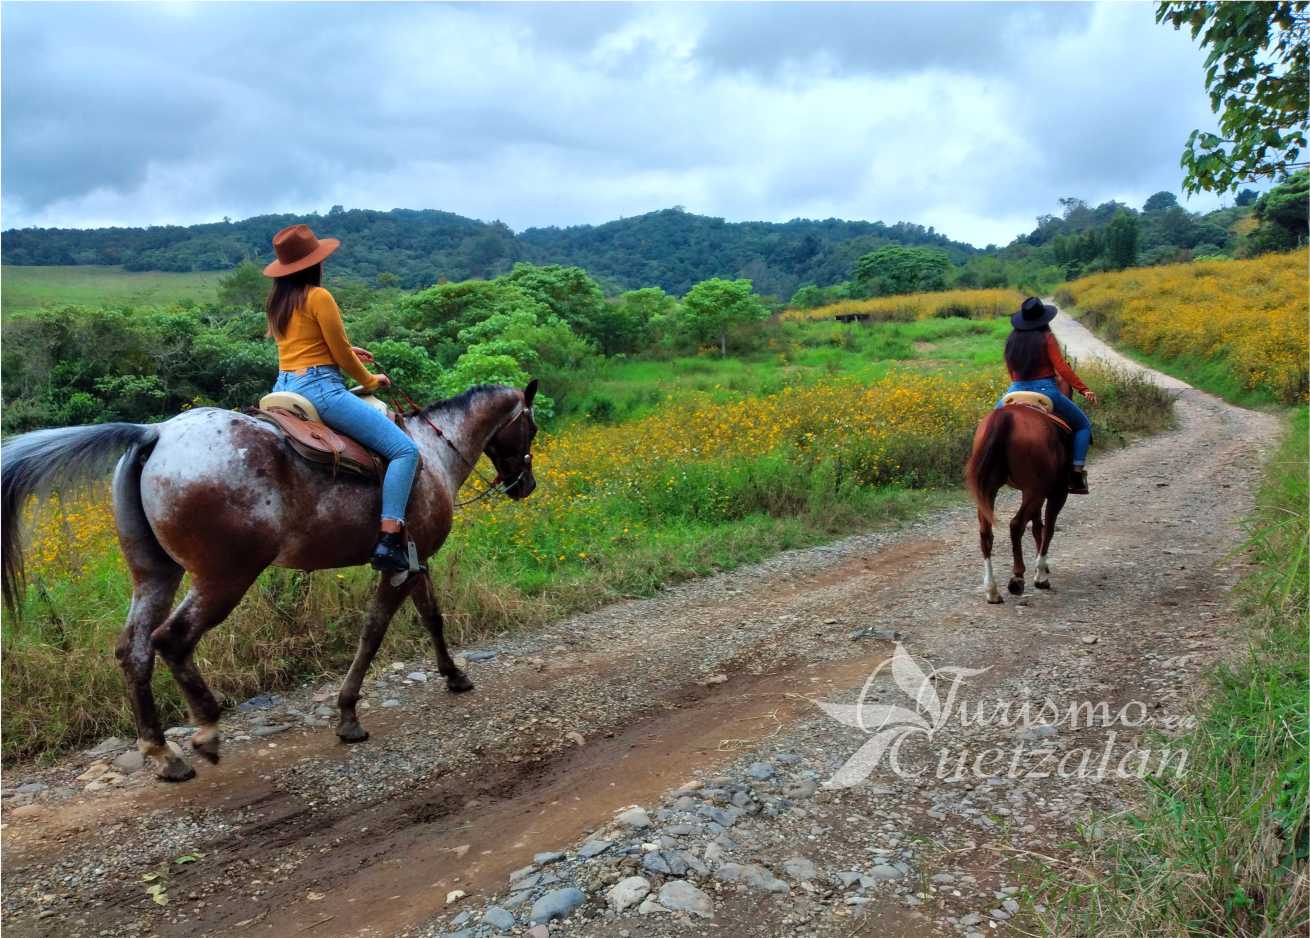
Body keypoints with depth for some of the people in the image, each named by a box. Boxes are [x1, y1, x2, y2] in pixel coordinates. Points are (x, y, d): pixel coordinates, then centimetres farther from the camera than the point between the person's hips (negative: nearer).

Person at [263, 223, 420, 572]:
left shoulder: (276, 301, 16)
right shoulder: (318, 297, -8)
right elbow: (341, 355, -6)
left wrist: (346, 351, 32)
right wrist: (369, 380, 10)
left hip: (283, 388, 9)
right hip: (320, 388, -9)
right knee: (405, 450, -13)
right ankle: (389, 540, -26)